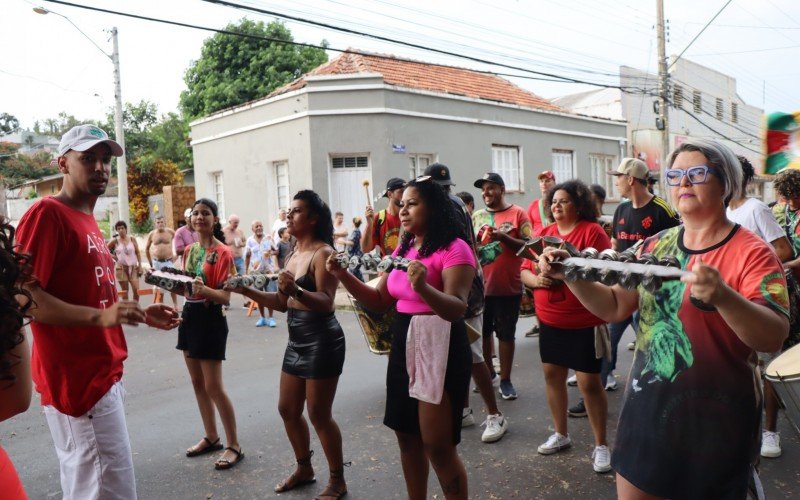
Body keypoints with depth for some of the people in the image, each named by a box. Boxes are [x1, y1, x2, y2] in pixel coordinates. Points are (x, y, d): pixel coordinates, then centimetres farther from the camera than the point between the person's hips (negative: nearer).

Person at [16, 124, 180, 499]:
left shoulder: (88, 221, 17)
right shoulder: (47, 213, -12)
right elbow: (23, 296, -21)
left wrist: (140, 315, 16)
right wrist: (100, 316, -31)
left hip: (103, 374, 9)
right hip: (78, 380, -9)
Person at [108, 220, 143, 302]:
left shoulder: (132, 239, 2)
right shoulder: (115, 241, -1)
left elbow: (137, 253, 4)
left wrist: (140, 266, -1)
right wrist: (113, 257, -2)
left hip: (133, 267, 1)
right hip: (121, 268, 0)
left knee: (136, 290, -8)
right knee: (124, 291, 5)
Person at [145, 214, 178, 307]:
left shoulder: (171, 232, -5)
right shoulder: (151, 234, 2)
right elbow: (146, 249, 13)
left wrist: (176, 256, -4)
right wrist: (151, 263, 10)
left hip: (168, 262, -2)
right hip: (156, 262, 2)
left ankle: (175, 305, 9)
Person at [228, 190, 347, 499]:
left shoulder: (323, 253, -14)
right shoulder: (295, 254, 13)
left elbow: (326, 302, -24)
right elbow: (283, 303, 14)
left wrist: (296, 290, -41)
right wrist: (247, 291, 4)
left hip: (322, 341, -9)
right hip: (296, 341, 9)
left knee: (319, 414, -1)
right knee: (288, 409, 16)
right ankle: (304, 468, 36)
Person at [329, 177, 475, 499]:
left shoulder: (454, 249, -13)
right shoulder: (403, 249, 12)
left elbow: (458, 309, -25)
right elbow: (379, 302, 11)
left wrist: (423, 287, -43)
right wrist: (343, 275, -2)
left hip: (440, 349, -8)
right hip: (403, 345, 8)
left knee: (438, 446, -2)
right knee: (407, 437, 17)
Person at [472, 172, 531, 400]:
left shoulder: (517, 214, -4)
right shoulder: (477, 216, 10)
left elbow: (528, 245, -10)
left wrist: (503, 237, -21)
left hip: (508, 287, -4)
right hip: (480, 286, 4)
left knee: (505, 334, 5)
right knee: (482, 332, 14)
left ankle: (505, 380, 17)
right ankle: (488, 372, 31)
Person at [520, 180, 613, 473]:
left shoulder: (592, 231, -10)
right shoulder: (544, 233, 7)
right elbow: (525, 270, 8)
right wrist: (537, 279, -14)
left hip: (584, 322, -6)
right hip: (549, 320, 6)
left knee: (589, 382, 0)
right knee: (552, 374, 14)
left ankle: (601, 445, 17)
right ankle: (561, 434, 32)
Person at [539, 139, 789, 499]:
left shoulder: (752, 253, -11)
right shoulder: (657, 245, 5)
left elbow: (773, 338, -21)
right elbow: (615, 307, 5)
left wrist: (723, 297, -39)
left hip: (715, 417, -4)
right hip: (647, 404, 5)